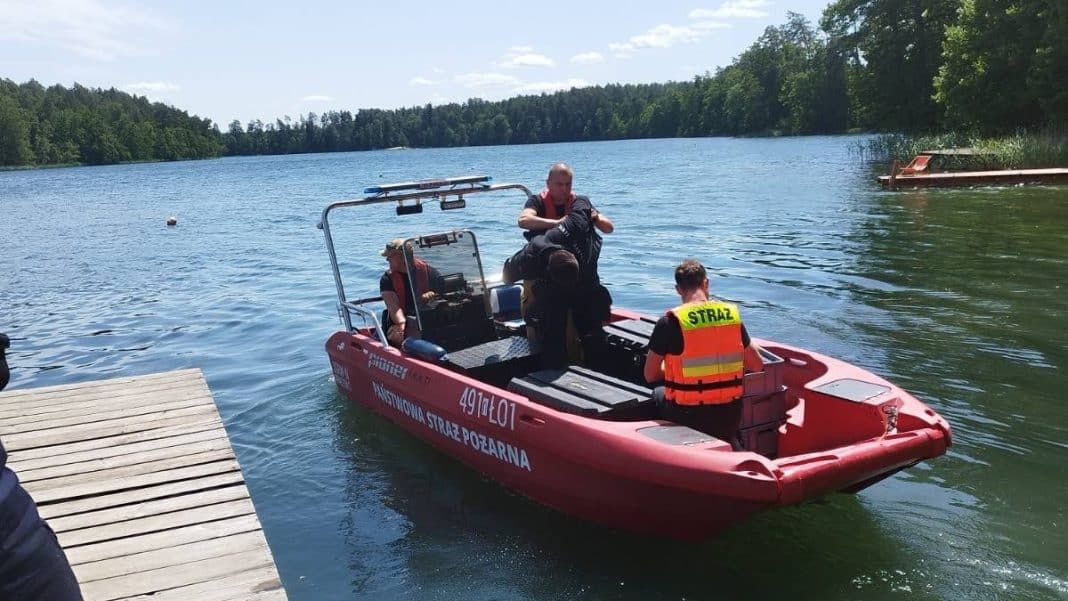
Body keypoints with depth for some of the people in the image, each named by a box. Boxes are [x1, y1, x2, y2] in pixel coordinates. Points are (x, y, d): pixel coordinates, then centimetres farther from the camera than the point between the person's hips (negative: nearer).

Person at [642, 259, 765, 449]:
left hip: (688, 416, -3)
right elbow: (758, 366, 8)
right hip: (729, 416, 3)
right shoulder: (732, 314, 0)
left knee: (658, 393, 27)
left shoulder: (669, 322, -11)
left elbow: (650, 376, -2)